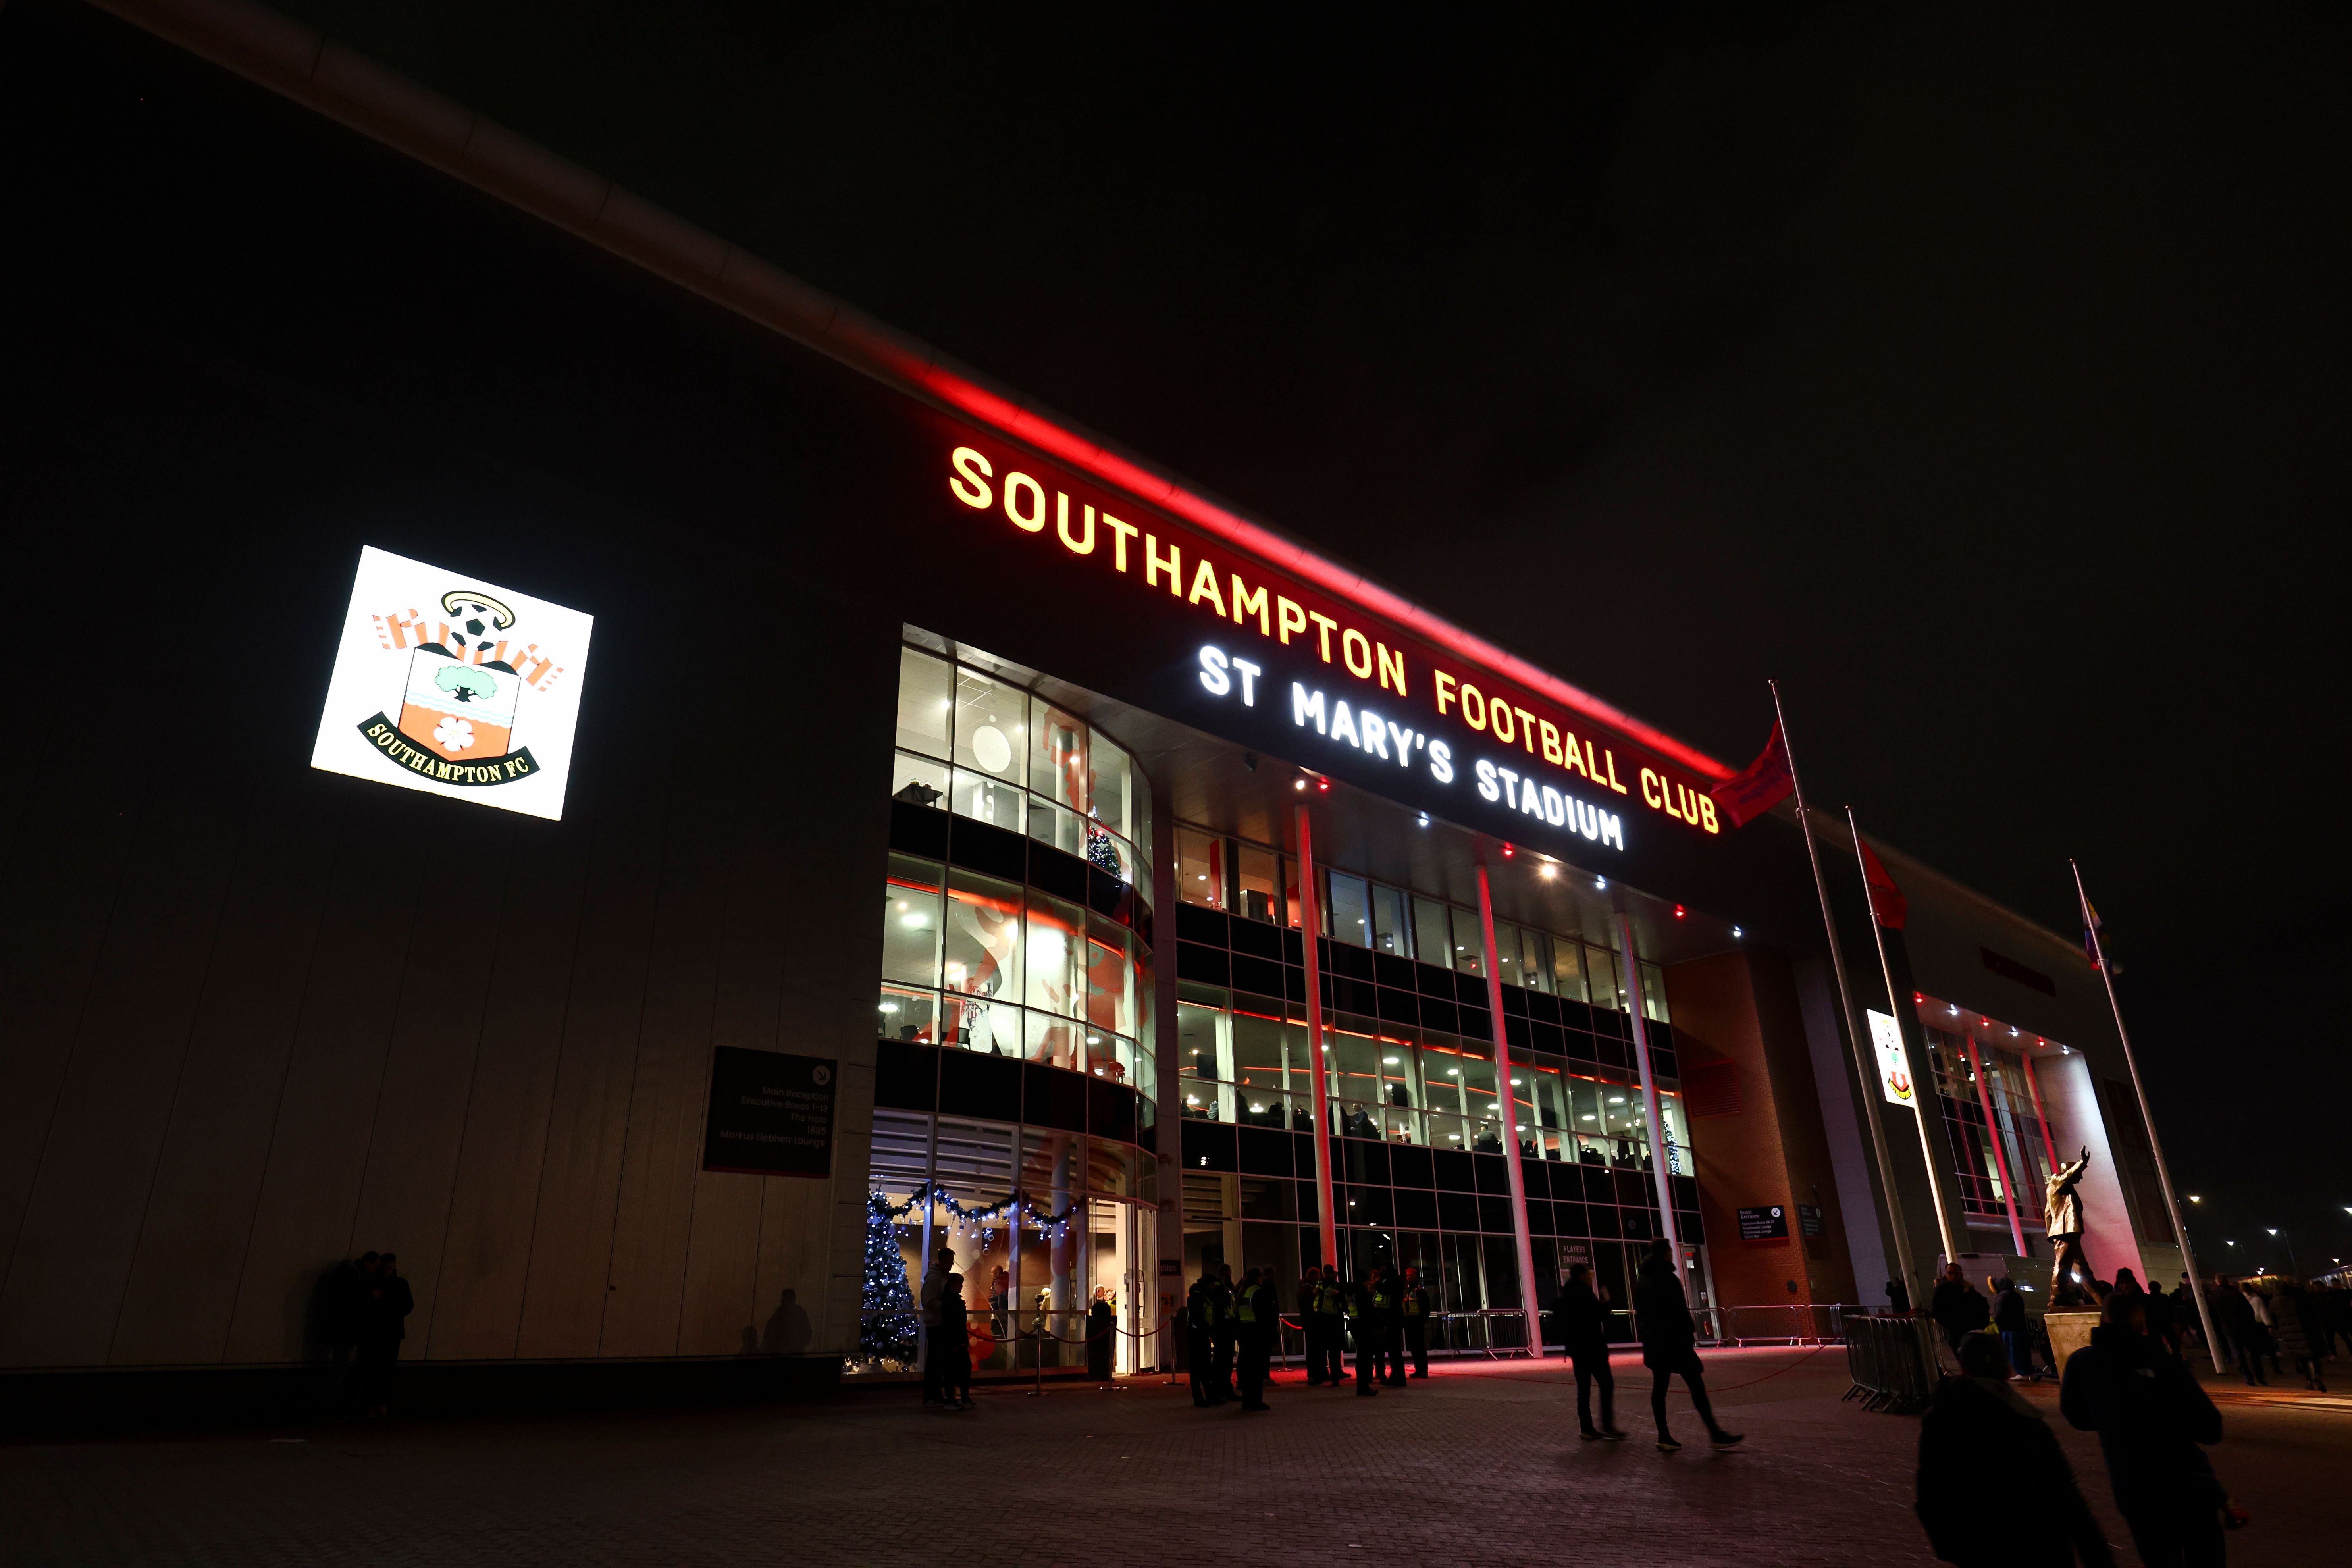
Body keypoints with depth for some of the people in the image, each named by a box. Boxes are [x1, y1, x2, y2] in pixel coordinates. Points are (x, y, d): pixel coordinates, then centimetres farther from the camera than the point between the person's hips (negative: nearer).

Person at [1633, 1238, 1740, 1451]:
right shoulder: (1668, 1278, -11)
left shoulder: (1642, 1280, 13)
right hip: (1674, 1340, -8)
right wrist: (1690, 1336, -6)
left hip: (1653, 1343, 8)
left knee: (1659, 1387, 7)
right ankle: (1715, 1434, -2)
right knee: (1696, 1384, -3)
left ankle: (1664, 1436, 5)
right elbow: (1681, 1311, -14)